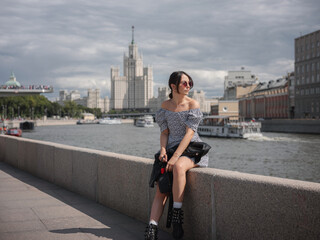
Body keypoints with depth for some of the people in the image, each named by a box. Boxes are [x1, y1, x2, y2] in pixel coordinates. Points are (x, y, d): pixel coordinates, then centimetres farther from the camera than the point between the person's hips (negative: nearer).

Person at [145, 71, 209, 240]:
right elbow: (164, 132, 10)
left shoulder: (193, 105, -5)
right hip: (171, 150, 5)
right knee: (160, 191, -12)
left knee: (178, 167, -38)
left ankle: (177, 215, -32)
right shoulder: (165, 106, 10)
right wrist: (163, 149, -11)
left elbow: (189, 133, -14)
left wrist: (175, 157, -22)